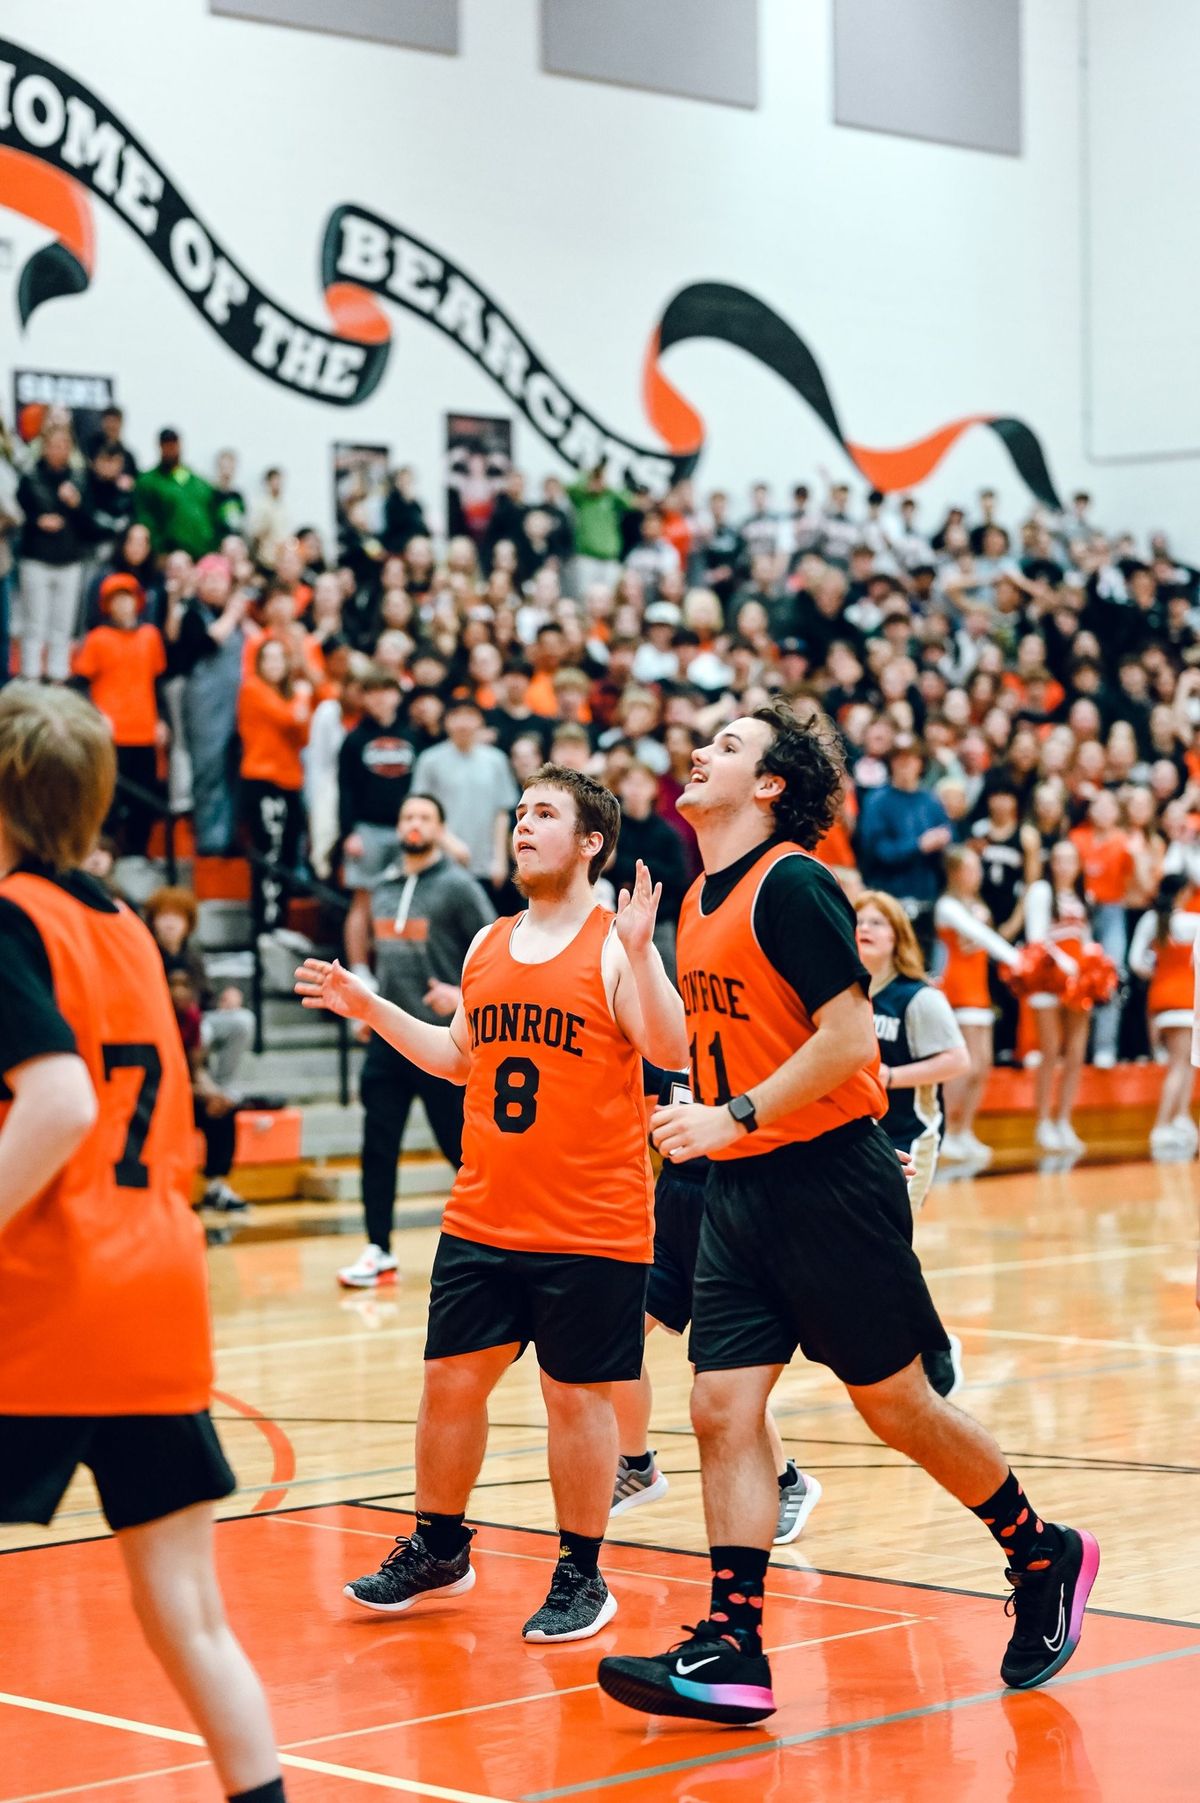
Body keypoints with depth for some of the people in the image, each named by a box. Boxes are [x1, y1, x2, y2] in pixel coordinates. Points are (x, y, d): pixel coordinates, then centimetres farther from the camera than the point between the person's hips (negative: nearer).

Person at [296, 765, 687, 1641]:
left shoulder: (615, 947, -8)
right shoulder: (488, 947, 11)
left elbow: (674, 1052, -19)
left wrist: (639, 953, -29)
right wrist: (370, 1007, 17)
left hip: (591, 1229, -6)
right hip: (481, 1222, 6)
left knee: (578, 1395, 2)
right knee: (451, 1381, 10)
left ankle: (582, 1575, 16)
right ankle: (439, 1549, 27)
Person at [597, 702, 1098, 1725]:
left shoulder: (792, 883, -14)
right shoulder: (700, 901, 12)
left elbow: (850, 1033, -21)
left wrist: (737, 1117, -23)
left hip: (829, 1180, -8)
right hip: (739, 1189, 8)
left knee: (899, 1409, 4)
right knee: (722, 1410, -2)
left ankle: (1045, 1561, 25)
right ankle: (732, 1651, -1)